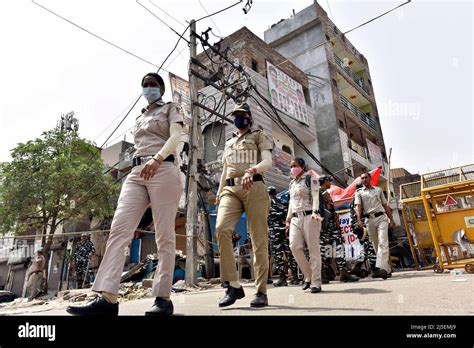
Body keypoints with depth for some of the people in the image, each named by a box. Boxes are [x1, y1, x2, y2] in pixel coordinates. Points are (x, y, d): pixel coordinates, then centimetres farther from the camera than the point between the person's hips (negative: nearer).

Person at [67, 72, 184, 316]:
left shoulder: (172, 109, 13)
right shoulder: (139, 118, 31)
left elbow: (175, 137, -5)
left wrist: (156, 159, -23)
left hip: (163, 170, -6)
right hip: (136, 173, 6)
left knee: (164, 235, -10)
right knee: (118, 229, -13)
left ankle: (163, 297, -5)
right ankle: (107, 298, -17)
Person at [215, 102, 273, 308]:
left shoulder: (259, 136, 15)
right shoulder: (228, 143, 29)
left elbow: (268, 162, -1)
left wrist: (251, 170, -22)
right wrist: (219, 193, 18)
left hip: (254, 188, -3)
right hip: (230, 190, 4)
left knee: (258, 239, -6)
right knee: (221, 228, -22)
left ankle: (261, 291, 1)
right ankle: (234, 285, -15)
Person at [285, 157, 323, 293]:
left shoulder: (310, 179, 4)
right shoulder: (292, 183, 22)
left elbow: (315, 197, -8)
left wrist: (315, 212, -24)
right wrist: (288, 218, 19)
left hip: (309, 216, -6)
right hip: (295, 218, 6)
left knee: (313, 249, -5)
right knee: (294, 246, -8)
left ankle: (316, 282, 1)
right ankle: (308, 276, 9)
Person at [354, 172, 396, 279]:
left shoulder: (378, 189, 18)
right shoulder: (359, 192, 12)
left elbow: (385, 205, 19)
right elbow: (358, 207, -2)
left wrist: (391, 220, 10)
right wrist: (359, 220, -18)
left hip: (381, 218, 0)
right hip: (370, 220, 0)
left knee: (383, 243, -16)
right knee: (376, 245, 4)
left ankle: (382, 268, -26)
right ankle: (387, 269, 14)